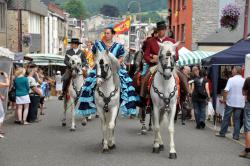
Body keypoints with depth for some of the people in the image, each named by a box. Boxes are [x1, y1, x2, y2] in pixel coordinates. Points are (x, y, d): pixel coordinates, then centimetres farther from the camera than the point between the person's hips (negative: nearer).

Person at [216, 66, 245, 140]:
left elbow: (226, 91, -15)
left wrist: (224, 99, -4)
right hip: (240, 103, 3)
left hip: (230, 102, -3)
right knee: (237, 119, 9)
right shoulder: (244, 81, 0)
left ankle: (222, 133, 17)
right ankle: (236, 135, 9)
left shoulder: (231, 79, -10)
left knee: (226, 118, 8)